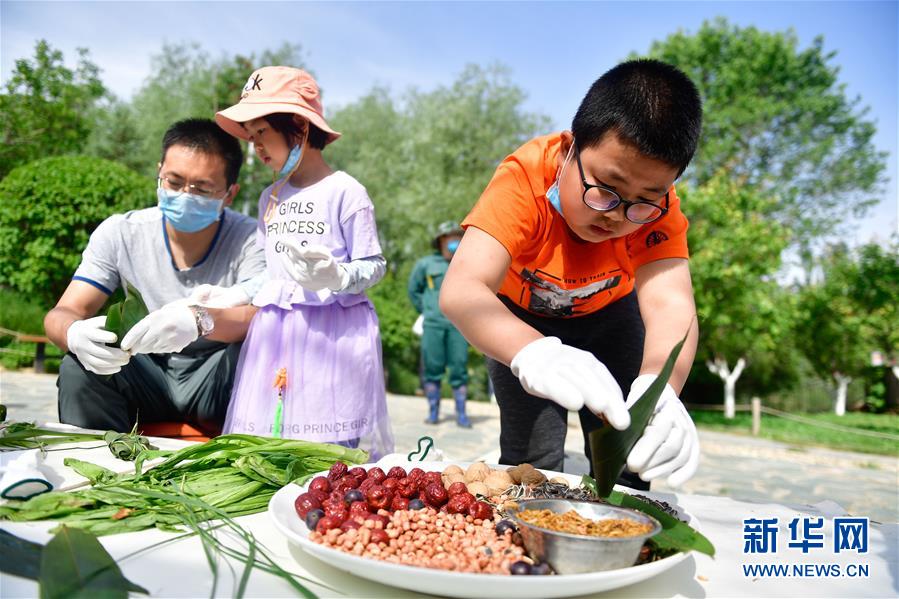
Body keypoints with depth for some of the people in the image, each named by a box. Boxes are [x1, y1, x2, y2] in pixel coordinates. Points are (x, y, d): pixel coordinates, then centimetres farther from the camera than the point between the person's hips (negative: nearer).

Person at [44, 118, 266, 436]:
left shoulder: (247, 238, -12)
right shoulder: (119, 232, -4)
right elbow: (62, 314, -8)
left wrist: (200, 320, -49)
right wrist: (76, 334, -34)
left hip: (216, 381, -2)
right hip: (146, 374, 2)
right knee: (77, 368, -24)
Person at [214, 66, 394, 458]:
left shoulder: (344, 191, -7)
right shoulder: (270, 198, 14)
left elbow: (374, 264, -6)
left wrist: (336, 276, -24)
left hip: (334, 333, -6)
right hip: (275, 334, 6)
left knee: (329, 442, -6)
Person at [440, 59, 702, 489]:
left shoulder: (657, 209, -28)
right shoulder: (522, 180, -36)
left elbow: (670, 305, -41)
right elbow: (460, 291, -48)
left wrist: (659, 387, -63)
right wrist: (533, 353, -67)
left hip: (608, 314, 2)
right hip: (522, 320, -1)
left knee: (622, 468, -5)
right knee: (530, 462, -8)